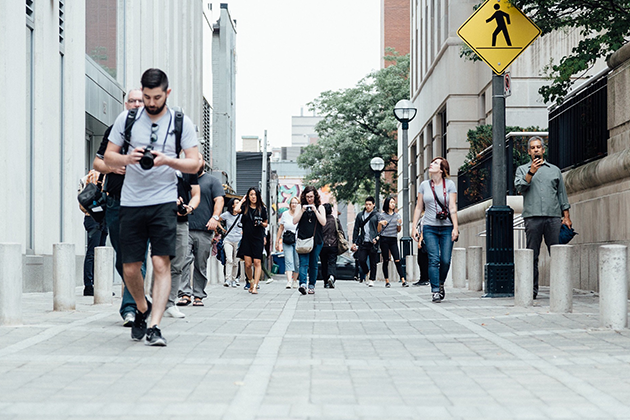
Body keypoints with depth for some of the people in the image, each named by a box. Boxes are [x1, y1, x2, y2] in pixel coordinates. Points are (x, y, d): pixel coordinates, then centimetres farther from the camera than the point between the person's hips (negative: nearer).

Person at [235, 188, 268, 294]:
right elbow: (236, 210, -14)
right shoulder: (245, 207, 8)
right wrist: (242, 200, 1)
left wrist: (261, 223, -7)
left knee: (257, 262, -10)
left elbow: (266, 224, 15)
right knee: (248, 264, -4)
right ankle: (250, 282, 21)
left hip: (258, 238, -1)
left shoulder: (262, 208, 8)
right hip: (247, 238, 1)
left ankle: (255, 286, -12)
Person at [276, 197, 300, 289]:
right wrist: (277, 241, 13)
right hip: (287, 241, 1)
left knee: (297, 262, 4)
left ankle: (295, 281, 19)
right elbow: (281, 228, 14)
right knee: (288, 261, -11)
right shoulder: (285, 214, 8)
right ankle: (289, 281, -21)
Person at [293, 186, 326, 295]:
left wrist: (315, 211, -12)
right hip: (303, 239, -1)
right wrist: (302, 211, -10)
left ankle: (312, 286, 13)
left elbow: (323, 222, -3)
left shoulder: (320, 207, 8)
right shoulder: (300, 206, 9)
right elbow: (294, 221, 2)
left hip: (316, 240, 1)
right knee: (303, 263, -14)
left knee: (313, 264, 5)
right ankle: (303, 284, -28)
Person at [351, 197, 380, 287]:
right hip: (363, 242, 3)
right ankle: (367, 274, 18)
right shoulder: (360, 215, 13)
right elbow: (356, 229, 15)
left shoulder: (377, 215, 3)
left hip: (373, 243, -3)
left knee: (373, 262, 2)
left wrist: (377, 238, -13)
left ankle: (372, 280, 12)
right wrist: (354, 242, 8)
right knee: (361, 260, -7)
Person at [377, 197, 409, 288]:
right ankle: (387, 281, 5)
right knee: (386, 261, 1)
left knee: (397, 260, -7)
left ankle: (403, 281, -11)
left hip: (393, 240, 2)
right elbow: (379, 230, 5)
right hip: (384, 239, -2)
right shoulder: (381, 215, 4)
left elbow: (398, 230, 13)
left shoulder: (397, 215, 11)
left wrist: (399, 224, -6)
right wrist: (380, 223, -13)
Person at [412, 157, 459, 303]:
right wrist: (414, 227, 5)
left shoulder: (449, 184, 3)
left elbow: (453, 208, -2)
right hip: (430, 227, 1)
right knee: (434, 259, -9)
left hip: (446, 228, -1)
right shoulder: (424, 185, 8)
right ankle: (435, 291, -6)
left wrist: (455, 228, -9)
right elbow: (419, 208, 12)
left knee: (446, 260, -3)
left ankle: (441, 283, 23)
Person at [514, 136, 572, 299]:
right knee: (532, 255, -2)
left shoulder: (554, 170, 19)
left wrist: (566, 216, 9)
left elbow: (562, 194, 17)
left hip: (554, 217, 1)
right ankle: (532, 289, 1)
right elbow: (519, 187, -2)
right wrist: (531, 172, -13)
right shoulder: (522, 169, 16)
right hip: (532, 217, -1)